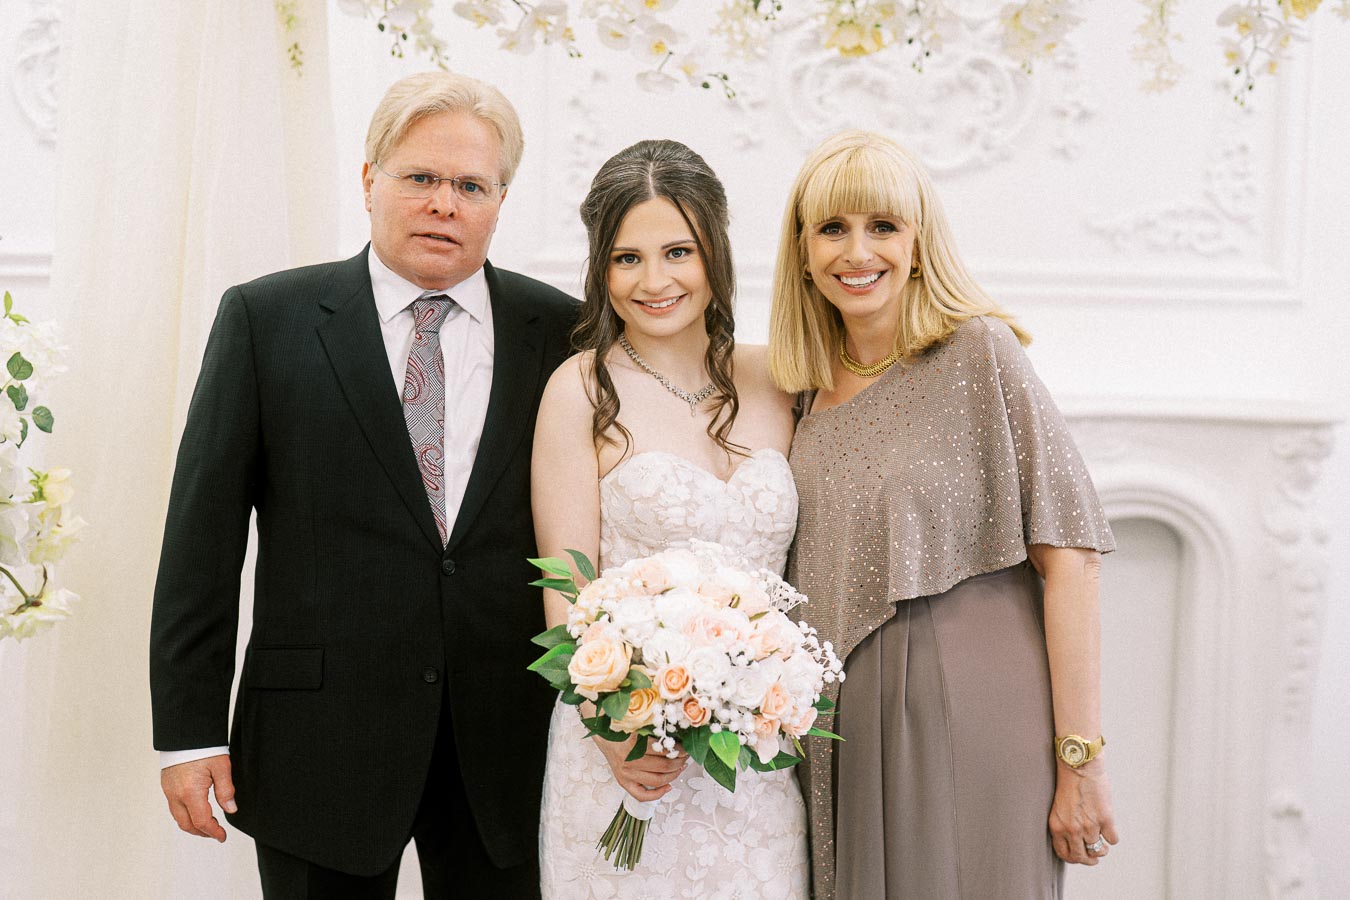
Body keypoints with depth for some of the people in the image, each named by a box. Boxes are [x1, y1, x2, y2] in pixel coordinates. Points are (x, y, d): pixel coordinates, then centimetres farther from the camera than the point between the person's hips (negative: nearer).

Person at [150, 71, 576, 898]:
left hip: (509, 742, 2)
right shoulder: (266, 319, 0)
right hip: (322, 743, -1)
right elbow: (204, 529, -2)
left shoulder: (561, 331, 3)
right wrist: (188, 730, -5)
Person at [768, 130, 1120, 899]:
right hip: (850, 740, 5)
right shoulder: (813, 390, 9)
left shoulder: (978, 353, -7)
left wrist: (1080, 761, -15)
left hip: (972, 723, -5)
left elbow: (1069, 561, -12)